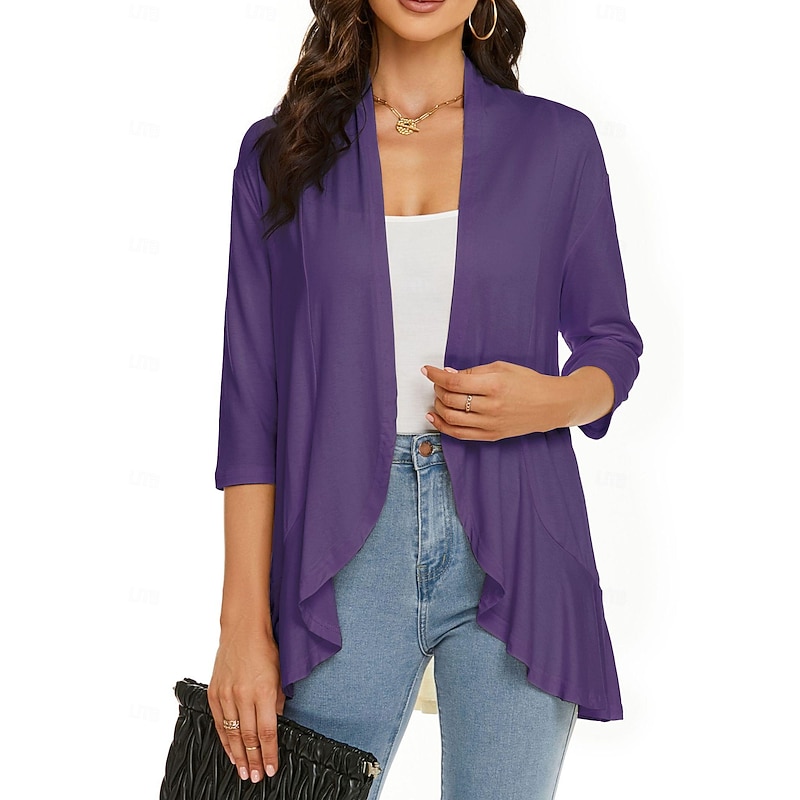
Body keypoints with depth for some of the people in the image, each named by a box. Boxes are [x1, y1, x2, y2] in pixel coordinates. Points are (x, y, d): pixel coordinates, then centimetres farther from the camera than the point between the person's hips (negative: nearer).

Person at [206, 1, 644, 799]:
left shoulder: (557, 142, 7)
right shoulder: (280, 152, 6)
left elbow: (611, 343, 14)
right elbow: (250, 399, 3)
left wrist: (555, 399, -12)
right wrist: (244, 624, -3)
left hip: (511, 549, 1)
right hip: (344, 552, 0)